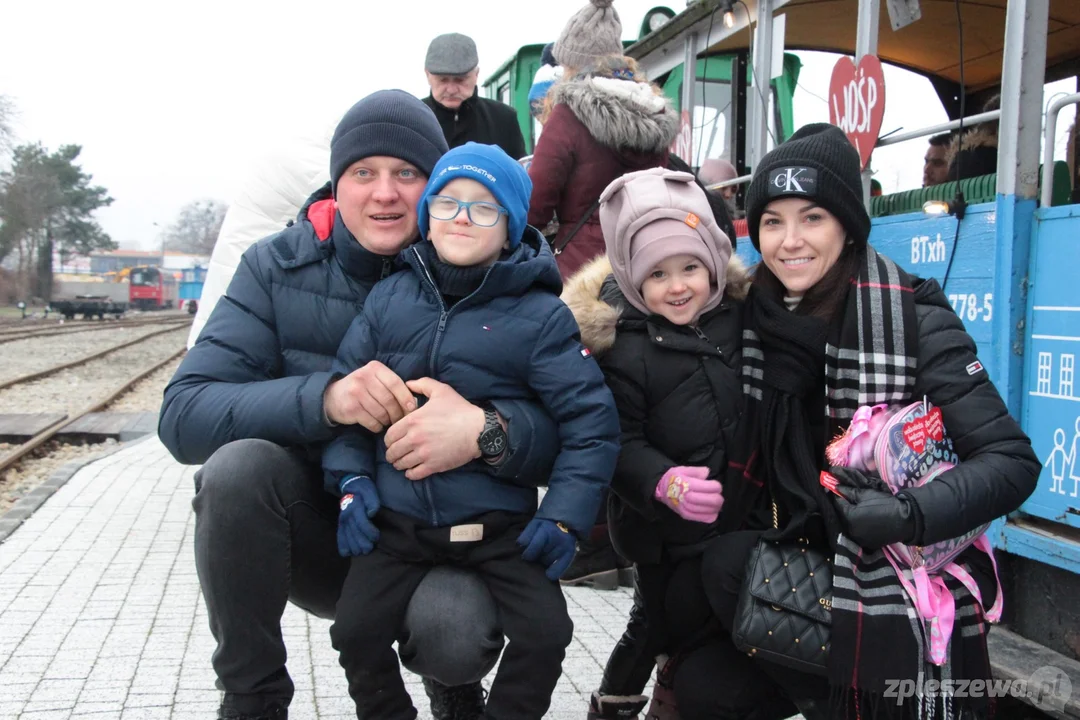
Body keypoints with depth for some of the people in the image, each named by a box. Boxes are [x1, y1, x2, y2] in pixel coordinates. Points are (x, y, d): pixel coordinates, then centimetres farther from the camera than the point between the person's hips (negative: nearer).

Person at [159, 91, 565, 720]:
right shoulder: (279, 267, -6)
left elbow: (563, 432, -16)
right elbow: (183, 415, -18)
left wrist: (486, 430, -39)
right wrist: (323, 397, -35)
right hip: (316, 532, 1)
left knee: (457, 631, -32)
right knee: (238, 464, -28)